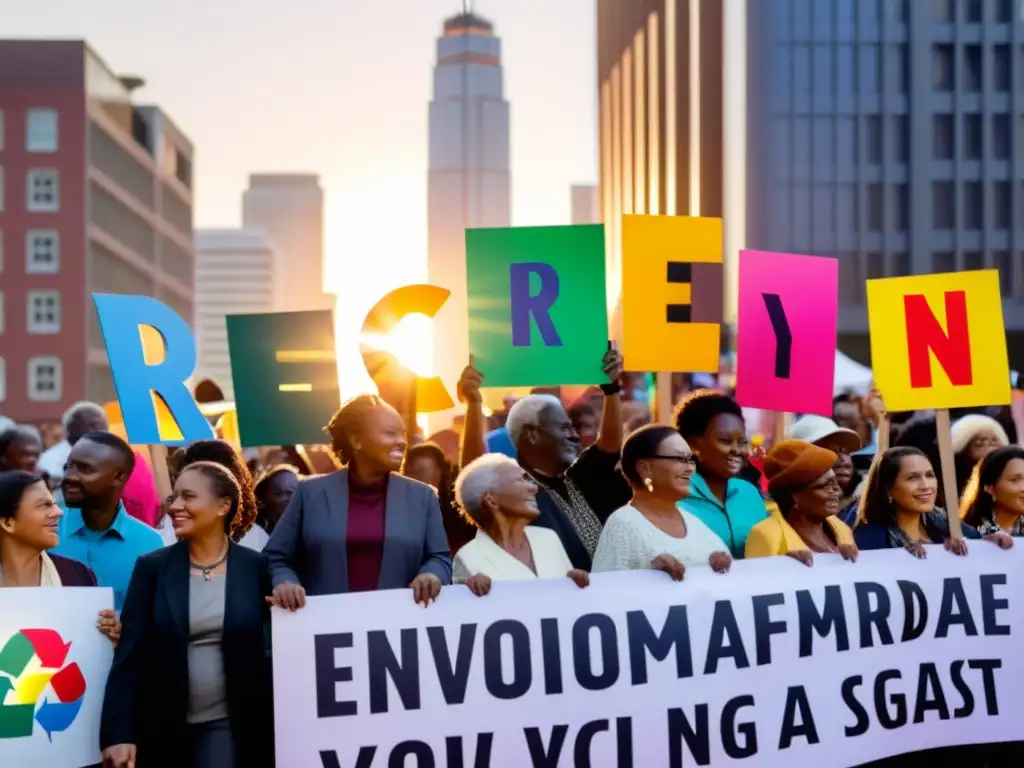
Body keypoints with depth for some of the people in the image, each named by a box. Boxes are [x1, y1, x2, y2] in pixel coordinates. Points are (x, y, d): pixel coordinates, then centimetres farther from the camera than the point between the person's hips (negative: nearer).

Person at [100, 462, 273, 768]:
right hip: (164, 728, 1)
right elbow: (130, 655, -5)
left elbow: (276, 644, 4)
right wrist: (118, 733, -12)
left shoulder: (256, 567, -1)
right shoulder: (152, 567, 0)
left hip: (231, 727, -1)